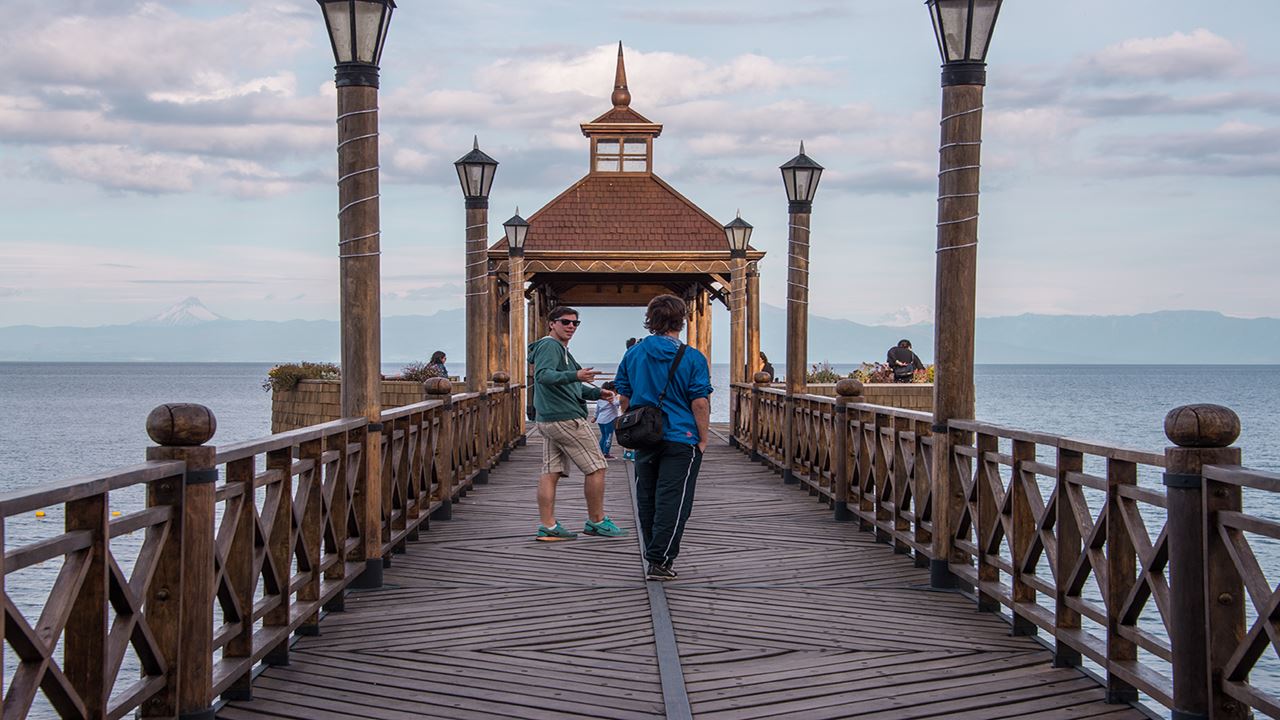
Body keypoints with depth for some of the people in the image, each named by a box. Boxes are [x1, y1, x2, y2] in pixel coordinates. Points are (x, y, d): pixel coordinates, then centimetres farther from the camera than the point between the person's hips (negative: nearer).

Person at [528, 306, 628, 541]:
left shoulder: (560, 348, 22)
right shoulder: (550, 346, -11)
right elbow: (543, 375, -29)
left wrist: (597, 393, 14)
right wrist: (575, 376, -42)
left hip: (548, 420, 11)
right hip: (566, 418, -11)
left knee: (551, 472, 6)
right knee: (596, 467, -3)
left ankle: (548, 526, 5)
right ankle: (596, 521, 4)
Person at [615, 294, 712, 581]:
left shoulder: (633, 355, 3)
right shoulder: (693, 358, -10)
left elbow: (624, 398, 10)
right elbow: (700, 403, -12)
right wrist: (703, 439, -3)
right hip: (681, 439, -4)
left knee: (647, 499, 15)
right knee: (672, 502, 0)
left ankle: (655, 555, 25)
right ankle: (659, 561, -5)